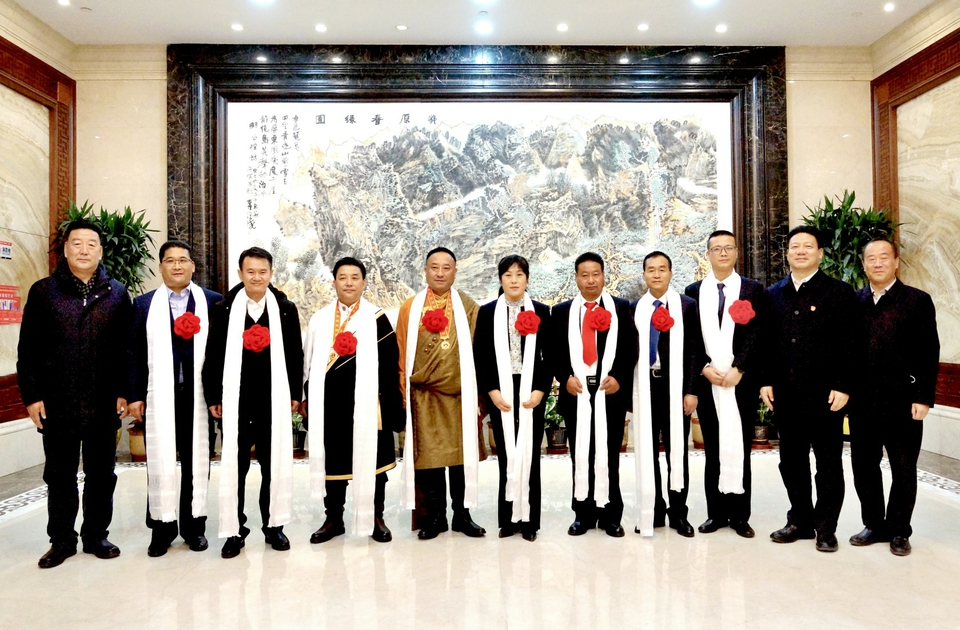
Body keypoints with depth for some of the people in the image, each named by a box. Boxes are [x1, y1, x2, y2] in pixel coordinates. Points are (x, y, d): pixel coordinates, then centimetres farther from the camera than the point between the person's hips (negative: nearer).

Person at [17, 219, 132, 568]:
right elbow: (28, 350, 2)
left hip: (103, 404, 0)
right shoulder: (43, 291, 4)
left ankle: (96, 535, 25)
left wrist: (124, 392, -2)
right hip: (57, 404, 0)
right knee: (60, 475, 11)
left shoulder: (117, 293, 4)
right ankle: (61, 539, 25)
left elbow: (127, 348, 3)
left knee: (101, 474, 11)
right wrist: (32, 395, -4)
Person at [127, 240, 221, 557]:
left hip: (198, 395, -1)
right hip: (159, 396, 1)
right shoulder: (144, 303, 9)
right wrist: (135, 395, 1)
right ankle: (162, 528, 21)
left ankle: (194, 526, 21)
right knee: (160, 461, 6)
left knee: (196, 460, 7)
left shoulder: (213, 301, 4)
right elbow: (135, 352, 7)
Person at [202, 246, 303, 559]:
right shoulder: (224, 309, 2)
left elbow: (295, 355, 4)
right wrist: (213, 397, 0)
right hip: (236, 401, 0)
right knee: (234, 466, 7)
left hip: (274, 400, 0)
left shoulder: (286, 309, 3)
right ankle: (234, 531, 20)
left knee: (274, 465, 9)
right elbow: (213, 355, 3)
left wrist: (295, 394, 2)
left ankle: (274, 526, 24)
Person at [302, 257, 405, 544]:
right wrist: (307, 397, 8)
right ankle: (333, 518, 26)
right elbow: (309, 361, 12)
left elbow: (390, 364, -3)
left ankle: (376, 518, 22)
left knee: (371, 461, 7)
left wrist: (390, 403, -7)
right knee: (331, 459, 10)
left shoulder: (377, 318, 0)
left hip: (366, 403, -2)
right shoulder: (319, 319, 9)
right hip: (329, 402, 3)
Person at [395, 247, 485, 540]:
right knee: (428, 454, 6)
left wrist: (479, 392, 1)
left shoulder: (468, 307, 5)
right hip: (423, 395, 1)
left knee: (461, 452, 7)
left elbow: (477, 352, 5)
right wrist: (403, 392, 2)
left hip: (460, 393, 0)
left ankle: (462, 515, 22)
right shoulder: (410, 308, 6)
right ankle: (435, 516, 20)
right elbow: (402, 354, 7)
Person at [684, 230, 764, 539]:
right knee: (713, 449, 7)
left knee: (740, 449, 5)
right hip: (706, 381, 1)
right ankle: (716, 512, 17)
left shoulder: (753, 290, 5)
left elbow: (756, 335, -4)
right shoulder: (693, 291, 9)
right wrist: (704, 367, -9)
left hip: (741, 381, -1)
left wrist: (738, 369, -14)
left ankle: (740, 514, 16)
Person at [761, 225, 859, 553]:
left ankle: (825, 528, 20)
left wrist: (843, 387, -12)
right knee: (791, 461, 11)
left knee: (828, 462, 7)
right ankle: (800, 522, 25)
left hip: (825, 394, -3)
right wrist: (765, 381, 3)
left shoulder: (839, 292, -1)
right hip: (785, 394, 4)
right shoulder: (773, 294, 10)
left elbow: (850, 345, -5)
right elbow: (766, 342, 10)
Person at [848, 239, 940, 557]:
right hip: (862, 402, 3)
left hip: (902, 402, -3)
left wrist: (923, 398, -10)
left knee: (904, 470, 9)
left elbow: (930, 354, -5)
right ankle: (874, 525, 26)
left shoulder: (917, 301, -1)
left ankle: (899, 531, 24)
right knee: (864, 467, 10)